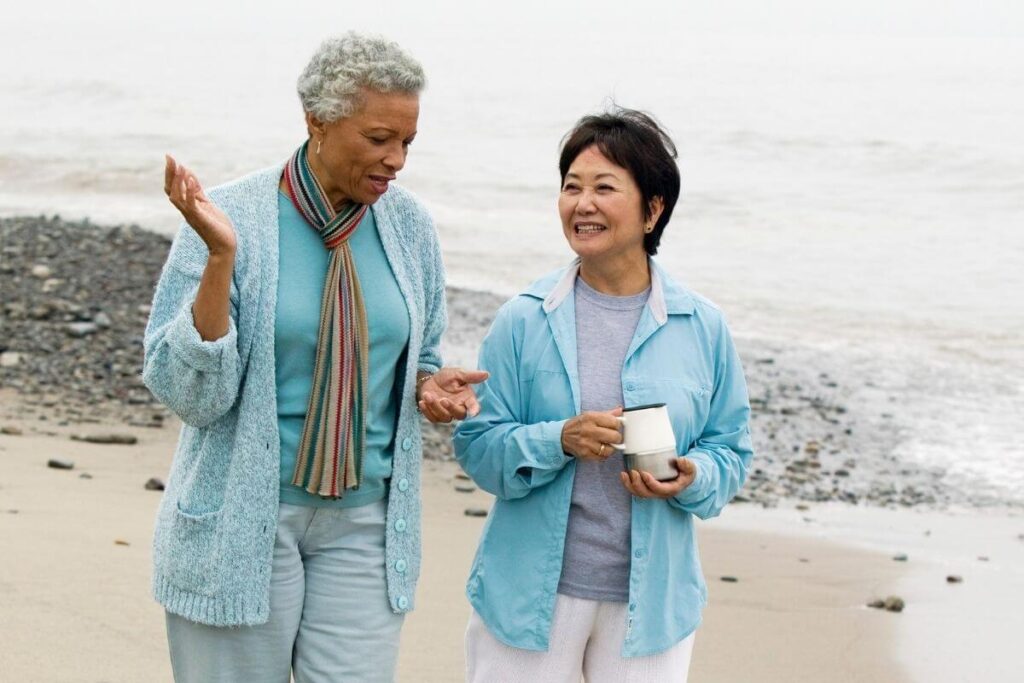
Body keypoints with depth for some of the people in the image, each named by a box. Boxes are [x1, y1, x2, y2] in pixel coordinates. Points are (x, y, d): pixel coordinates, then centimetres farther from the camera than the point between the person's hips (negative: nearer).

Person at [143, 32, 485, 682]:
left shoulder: (409, 224, 0)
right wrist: (221, 258, -26)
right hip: (243, 519, -3)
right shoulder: (230, 217, -12)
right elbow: (187, 391, -15)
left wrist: (430, 386, -8)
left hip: (365, 519, 3)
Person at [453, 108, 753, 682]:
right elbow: (477, 445, -3)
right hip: (530, 592, 0)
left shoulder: (702, 327, 0)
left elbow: (732, 449, 7)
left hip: (651, 600, 1)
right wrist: (558, 441, -20)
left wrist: (692, 479, -15)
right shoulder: (524, 321, -2)